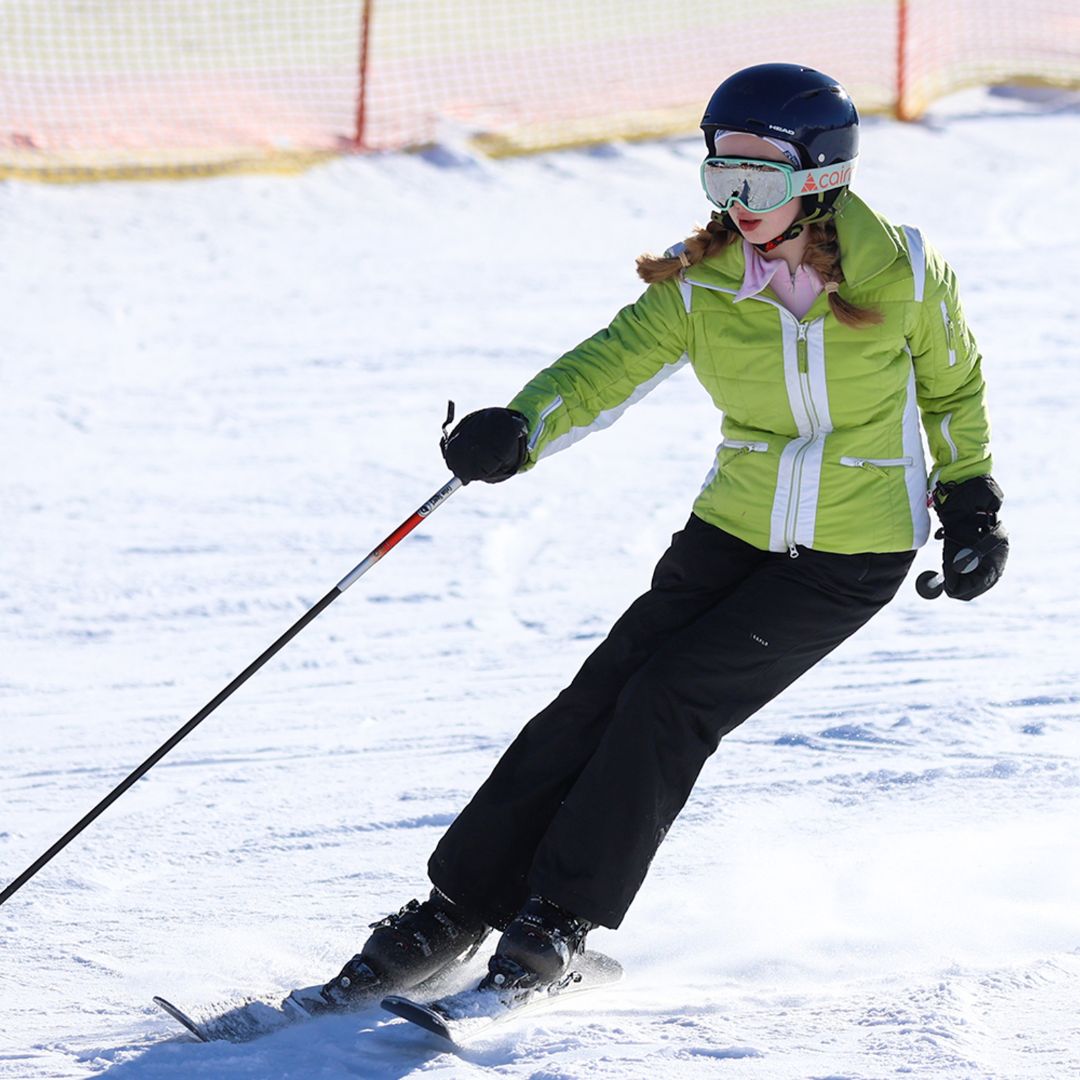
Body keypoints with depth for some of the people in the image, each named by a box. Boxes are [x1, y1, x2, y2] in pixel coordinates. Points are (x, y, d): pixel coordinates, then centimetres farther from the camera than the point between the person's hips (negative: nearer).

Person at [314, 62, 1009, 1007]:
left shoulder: (901, 273, -14)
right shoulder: (702, 283, -9)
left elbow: (953, 385, 5)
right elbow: (613, 364, -20)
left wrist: (971, 495, 8)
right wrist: (520, 428, -38)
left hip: (853, 555, -3)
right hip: (734, 529, 3)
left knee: (670, 700, -17)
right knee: (600, 698, -8)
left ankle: (558, 921, -7)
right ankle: (456, 911, -1)